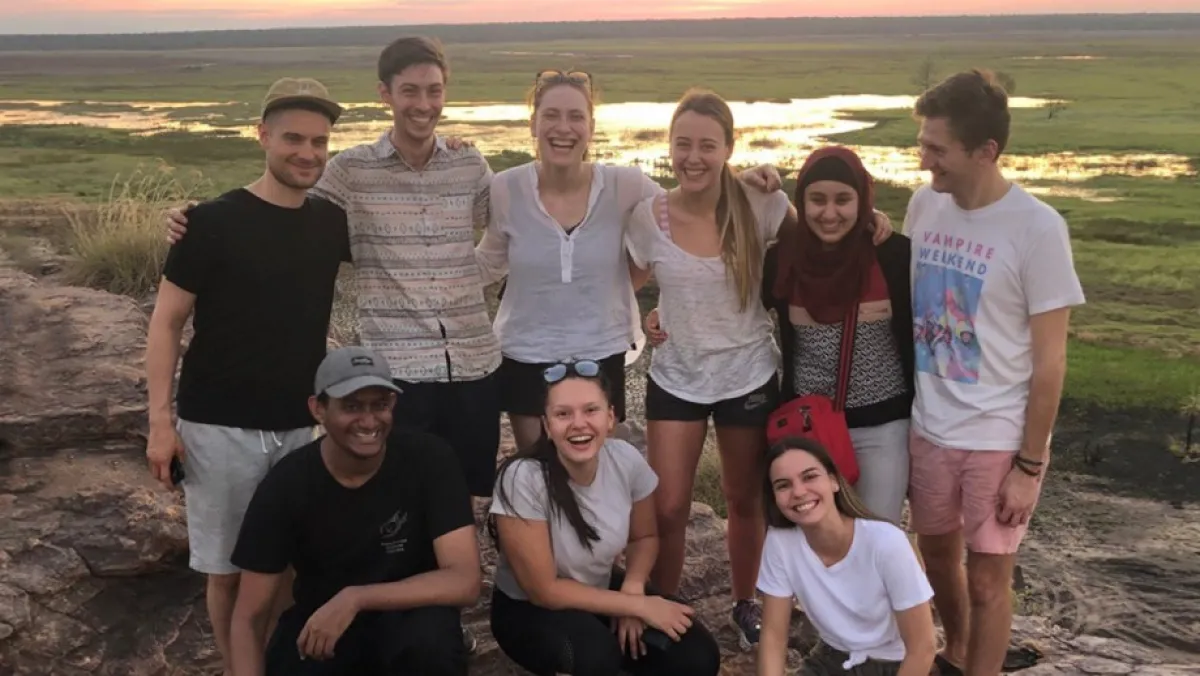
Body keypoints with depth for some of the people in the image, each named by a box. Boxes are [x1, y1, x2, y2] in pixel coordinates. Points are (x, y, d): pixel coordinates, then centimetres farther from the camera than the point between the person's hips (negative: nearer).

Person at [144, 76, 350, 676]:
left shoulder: (332, 222, 3)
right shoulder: (215, 221, -11)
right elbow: (166, 321, -7)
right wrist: (161, 419, -14)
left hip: (298, 425, 4)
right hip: (219, 426, -4)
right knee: (228, 567, 6)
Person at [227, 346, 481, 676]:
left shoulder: (429, 458, -19)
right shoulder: (285, 485, -16)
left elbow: (465, 581, -24)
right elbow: (249, 618, -11)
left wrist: (354, 598, -32)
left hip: (406, 615, -2)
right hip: (318, 624, 2)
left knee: (429, 639, -36)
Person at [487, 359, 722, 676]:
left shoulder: (626, 460, -17)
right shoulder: (523, 478, -30)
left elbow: (644, 537, 3)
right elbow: (544, 590, -25)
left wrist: (632, 590, -17)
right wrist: (638, 605, -23)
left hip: (601, 590, 5)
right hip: (530, 609, -5)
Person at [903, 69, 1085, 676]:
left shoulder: (1037, 228, -17)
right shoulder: (924, 204, -2)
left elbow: (1049, 361, -12)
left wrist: (1029, 465, -10)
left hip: (999, 439, -5)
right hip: (928, 428, 5)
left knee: (986, 580, 7)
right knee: (937, 557, 21)